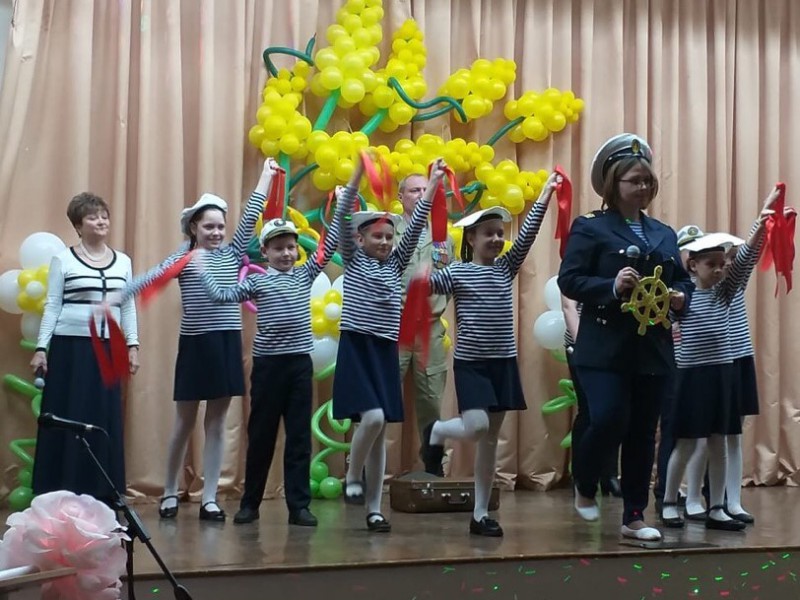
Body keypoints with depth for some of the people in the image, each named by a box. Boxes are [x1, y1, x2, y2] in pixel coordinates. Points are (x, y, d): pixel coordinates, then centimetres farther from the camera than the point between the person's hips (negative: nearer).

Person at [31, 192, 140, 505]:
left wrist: (132, 345, 4)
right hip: (69, 346, -3)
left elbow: (128, 307, 13)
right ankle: (61, 494, 5)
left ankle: (102, 494, 10)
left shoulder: (123, 261, 11)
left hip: (108, 349, 3)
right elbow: (52, 306, 0)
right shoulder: (63, 259, 1)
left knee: (105, 421, 3)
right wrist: (41, 347, -7)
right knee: (66, 420, -1)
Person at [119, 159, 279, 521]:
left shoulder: (232, 254, 8)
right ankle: (170, 493, 20)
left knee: (216, 423, 6)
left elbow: (251, 217, 8)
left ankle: (209, 498, 10)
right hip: (195, 345, -3)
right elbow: (149, 279, -13)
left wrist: (266, 177, 9)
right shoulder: (182, 258, -2)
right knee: (184, 423, 7)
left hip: (227, 344, 3)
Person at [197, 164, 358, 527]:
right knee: (261, 435, 8)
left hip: (300, 362, 2)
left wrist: (352, 186, 2)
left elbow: (332, 237, 5)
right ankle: (250, 503, 19)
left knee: (299, 436, 4)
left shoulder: (306, 274, 7)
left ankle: (299, 506, 8)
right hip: (268, 363, -2)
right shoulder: (256, 282, 2)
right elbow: (221, 295, -6)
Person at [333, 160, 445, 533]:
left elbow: (416, 227, 5)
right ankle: (352, 477, 5)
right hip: (356, 347, -4)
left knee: (381, 429, 5)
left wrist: (433, 184, -2)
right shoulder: (353, 259, 2)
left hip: (386, 351, 5)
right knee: (372, 418, -21)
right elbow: (344, 220, -11)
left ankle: (374, 508, 10)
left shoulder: (396, 263, 12)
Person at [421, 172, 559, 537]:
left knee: (491, 439, 6)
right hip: (470, 364, -4)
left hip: (503, 363, 4)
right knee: (476, 428, -20)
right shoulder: (457, 273, -3)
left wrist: (545, 194, -4)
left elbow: (527, 234, 0)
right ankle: (436, 433, 15)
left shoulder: (506, 268, 7)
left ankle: (480, 515, 13)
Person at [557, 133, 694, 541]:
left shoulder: (663, 233, 16)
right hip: (605, 349, -5)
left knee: (643, 434, 7)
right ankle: (584, 486, 15)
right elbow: (569, 280, -10)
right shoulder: (589, 228, -1)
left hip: (654, 351, 5)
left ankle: (634, 518, 17)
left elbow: (683, 280, 19)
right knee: (609, 420, -16)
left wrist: (679, 296, -3)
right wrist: (611, 287, -23)